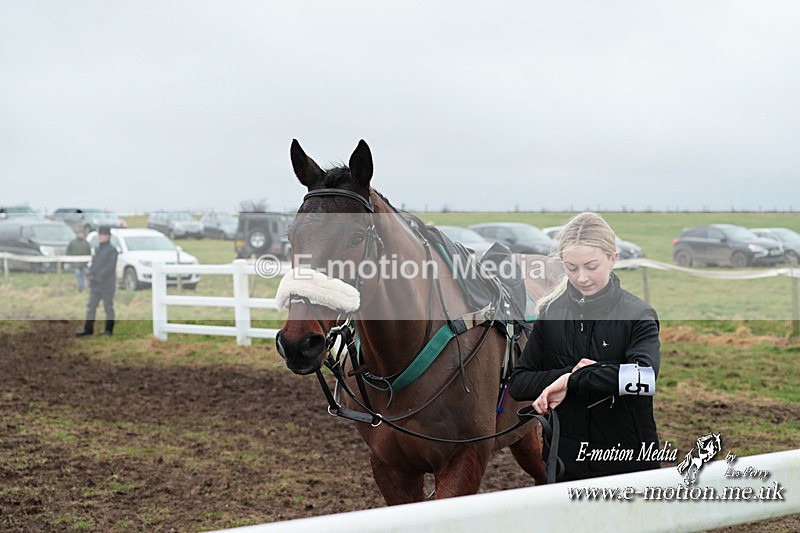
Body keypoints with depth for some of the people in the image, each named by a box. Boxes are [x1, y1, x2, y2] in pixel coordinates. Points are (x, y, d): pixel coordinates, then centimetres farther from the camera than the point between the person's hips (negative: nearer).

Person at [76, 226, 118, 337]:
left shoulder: (112, 250, -8)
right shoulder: (97, 250, 15)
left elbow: (110, 266, -16)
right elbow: (93, 264, 15)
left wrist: (99, 277, -21)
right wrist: (91, 275, -3)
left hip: (107, 285, -7)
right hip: (95, 285, 7)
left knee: (108, 307, 1)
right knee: (91, 306, 6)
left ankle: (109, 329, 8)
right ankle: (88, 329, 9)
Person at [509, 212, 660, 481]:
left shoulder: (638, 315, -8)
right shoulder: (552, 312, 2)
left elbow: (644, 376, -27)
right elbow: (517, 384, 1)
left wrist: (572, 380, -24)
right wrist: (569, 373, -16)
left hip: (627, 459, -2)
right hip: (565, 460, 3)